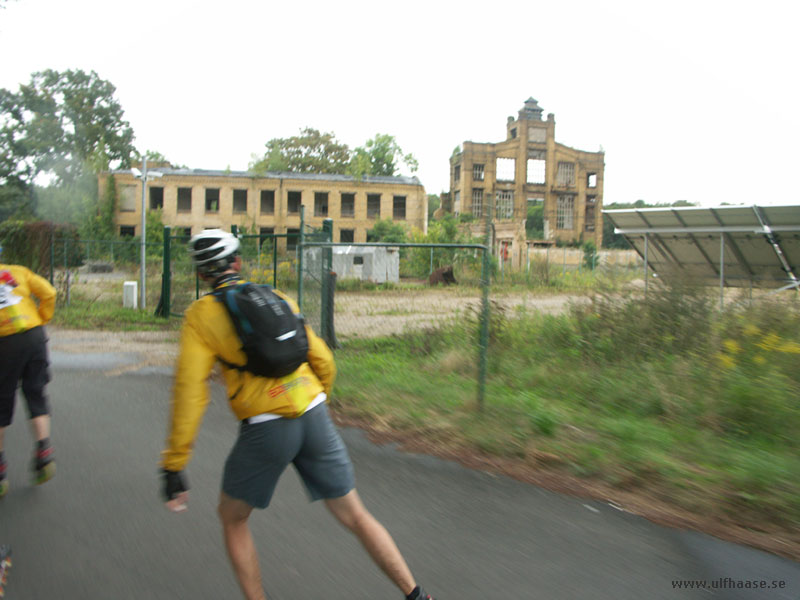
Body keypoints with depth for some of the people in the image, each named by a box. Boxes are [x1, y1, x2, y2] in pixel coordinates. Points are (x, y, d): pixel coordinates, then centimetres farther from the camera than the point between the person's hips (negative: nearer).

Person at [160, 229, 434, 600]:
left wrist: (173, 466, -4)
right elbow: (323, 362, 14)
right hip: (314, 418, 4)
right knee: (355, 516, 16)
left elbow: (190, 391, -8)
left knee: (232, 518, 23)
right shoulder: (278, 298, 13)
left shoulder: (201, 314, 2)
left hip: (264, 429, -4)